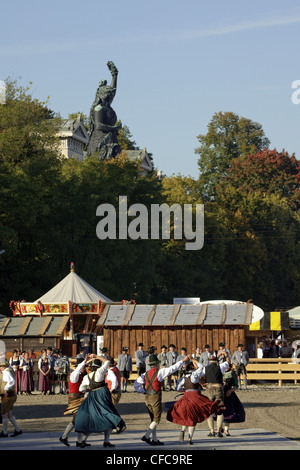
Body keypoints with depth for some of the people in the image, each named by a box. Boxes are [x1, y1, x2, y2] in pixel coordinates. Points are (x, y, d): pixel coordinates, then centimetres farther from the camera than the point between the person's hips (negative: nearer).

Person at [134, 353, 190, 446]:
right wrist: (183, 361, -1)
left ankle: (154, 439, 15)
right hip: (156, 398, -6)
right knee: (157, 420, 0)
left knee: (153, 419, 14)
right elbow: (172, 368, -7)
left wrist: (144, 391, 8)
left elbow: (136, 385, 1)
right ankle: (146, 436, -12)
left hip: (147, 397, 6)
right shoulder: (159, 372, -9)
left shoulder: (145, 374, 7)